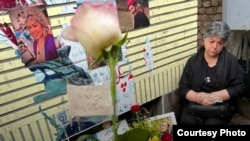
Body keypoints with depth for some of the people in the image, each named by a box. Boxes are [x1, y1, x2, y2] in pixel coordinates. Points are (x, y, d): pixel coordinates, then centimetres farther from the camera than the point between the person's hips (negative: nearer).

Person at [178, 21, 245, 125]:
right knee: (187, 121, -28)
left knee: (212, 123, -29)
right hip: (194, 104, 1)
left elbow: (238, 87, -1)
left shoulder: (231, 61, 1)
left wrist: (215, 96, -16)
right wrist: (197, 97, -19)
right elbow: (183, 89, 2)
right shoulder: (193, 61, 3)